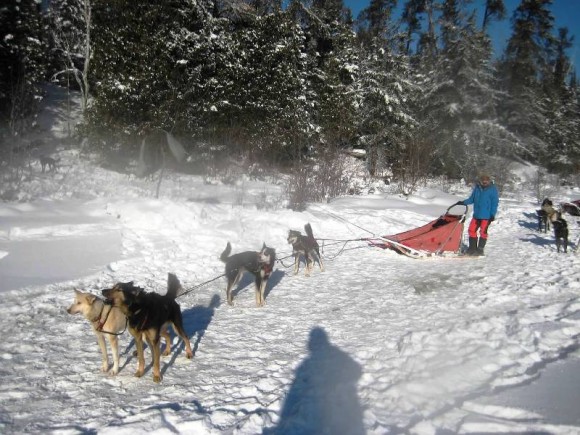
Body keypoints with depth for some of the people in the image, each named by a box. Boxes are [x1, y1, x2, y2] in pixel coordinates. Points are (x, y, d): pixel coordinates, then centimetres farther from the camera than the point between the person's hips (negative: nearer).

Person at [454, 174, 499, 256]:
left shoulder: (493, 189, -5)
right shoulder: (477, 188, 8)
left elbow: (495, 203, -5)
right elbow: (472, 199, 17)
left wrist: (492, 214, -10)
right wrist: (463, 202, 2)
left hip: (486, 216, -5)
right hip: (476, 214, 5)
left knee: (483, 232, 0)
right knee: (471, 230, 5)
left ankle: (480, 249, 8)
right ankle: (472, 248, 16)